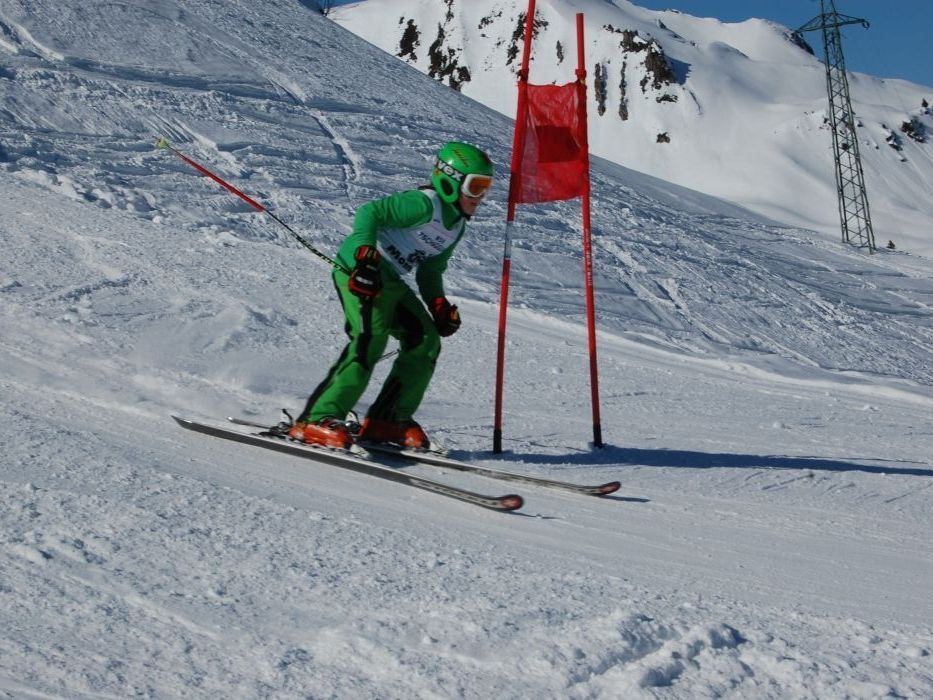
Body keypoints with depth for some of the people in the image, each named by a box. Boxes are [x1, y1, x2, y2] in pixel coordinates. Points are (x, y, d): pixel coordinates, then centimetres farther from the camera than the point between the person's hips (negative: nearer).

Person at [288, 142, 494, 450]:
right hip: (362, 272, -10)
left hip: (393, 283, 10)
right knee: (369, 342, -23)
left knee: (425, 342, 3)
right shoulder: (424, 204, -13)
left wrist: (439, 304, 8)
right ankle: (316, 421, -23)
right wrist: (365, 253, -34)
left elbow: (430, 270, 23)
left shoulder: (456, 225, 16)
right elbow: (370, 212, -22)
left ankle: (388, 420, 8)